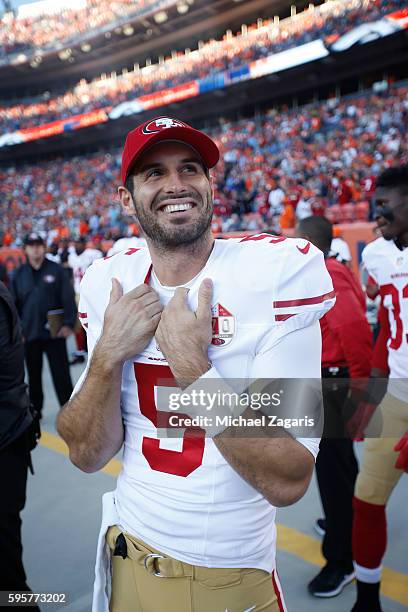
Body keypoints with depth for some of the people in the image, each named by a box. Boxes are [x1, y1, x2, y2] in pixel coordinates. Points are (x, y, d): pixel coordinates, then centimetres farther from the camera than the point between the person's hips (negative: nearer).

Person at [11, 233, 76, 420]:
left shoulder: (56, 270, -3)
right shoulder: (19, 274, 6)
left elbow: (68, 298, -6)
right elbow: (14, 305, 9)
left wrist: (69, 324, -12)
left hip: (54, 332, -3)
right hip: (29, 334, 3)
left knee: (61, 374, 2)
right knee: (34, 375, 14)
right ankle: (35, 411, 29)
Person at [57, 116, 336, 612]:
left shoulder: (280, 268, -20)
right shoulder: (109, 284, -6)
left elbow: (287, 482, -22)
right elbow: (88, 455, -6)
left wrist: (190, 365, -27)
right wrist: (109, 354, -21)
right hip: (128, 553, 4)